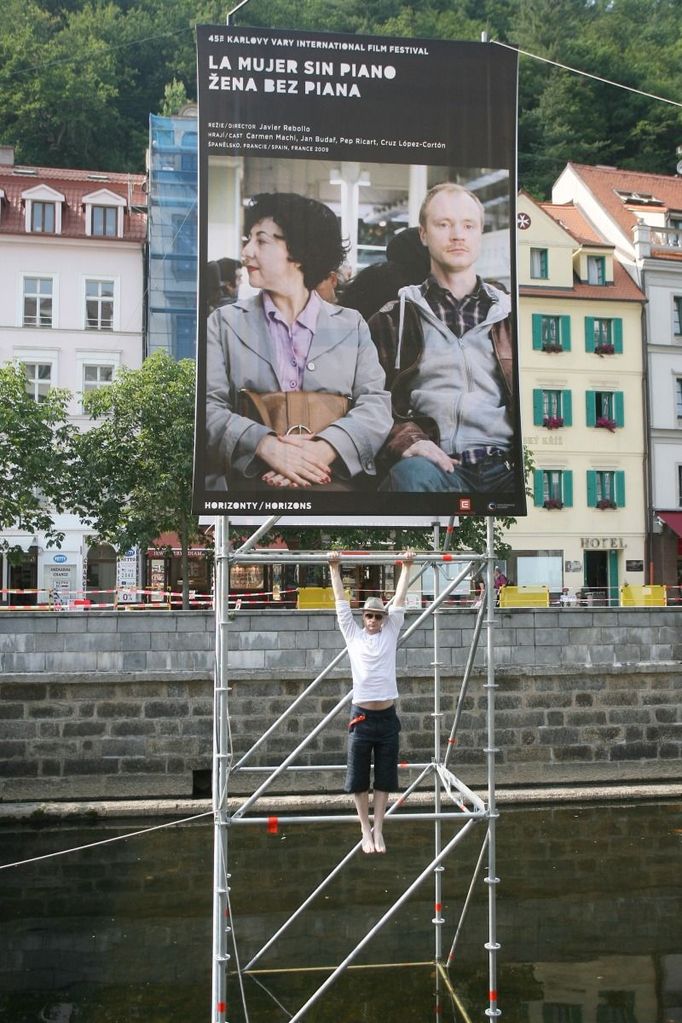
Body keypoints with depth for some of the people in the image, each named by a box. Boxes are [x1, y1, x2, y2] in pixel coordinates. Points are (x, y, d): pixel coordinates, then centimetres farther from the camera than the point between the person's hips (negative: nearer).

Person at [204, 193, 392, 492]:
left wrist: (325, 448, -17)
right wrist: (265, 445, -17)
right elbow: (210, 406, 2)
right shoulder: (226, 322, 14)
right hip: (249, 474, -1)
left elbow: (376, 403, 3)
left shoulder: (352, 326, 15)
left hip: (333, 475, 1)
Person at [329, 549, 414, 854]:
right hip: (362, 716, -1)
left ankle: (378, 831, 16)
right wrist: (334, 568, 8)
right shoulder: (353, 635, 6)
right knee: (359, 779, 5)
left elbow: (399, 599, 9)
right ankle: (366, 830, 18)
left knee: (384, 778, 7)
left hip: (387, 716, 1)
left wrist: (406, 566, 10)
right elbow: (341, 601, 7)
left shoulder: (390, 633, 8)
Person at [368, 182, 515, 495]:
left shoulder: (508, 315, 23)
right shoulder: (394, 319, 17)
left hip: (506, 465, 1)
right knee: (413, 472, -38)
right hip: (439, 464, -1)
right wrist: (405, 440, -12)